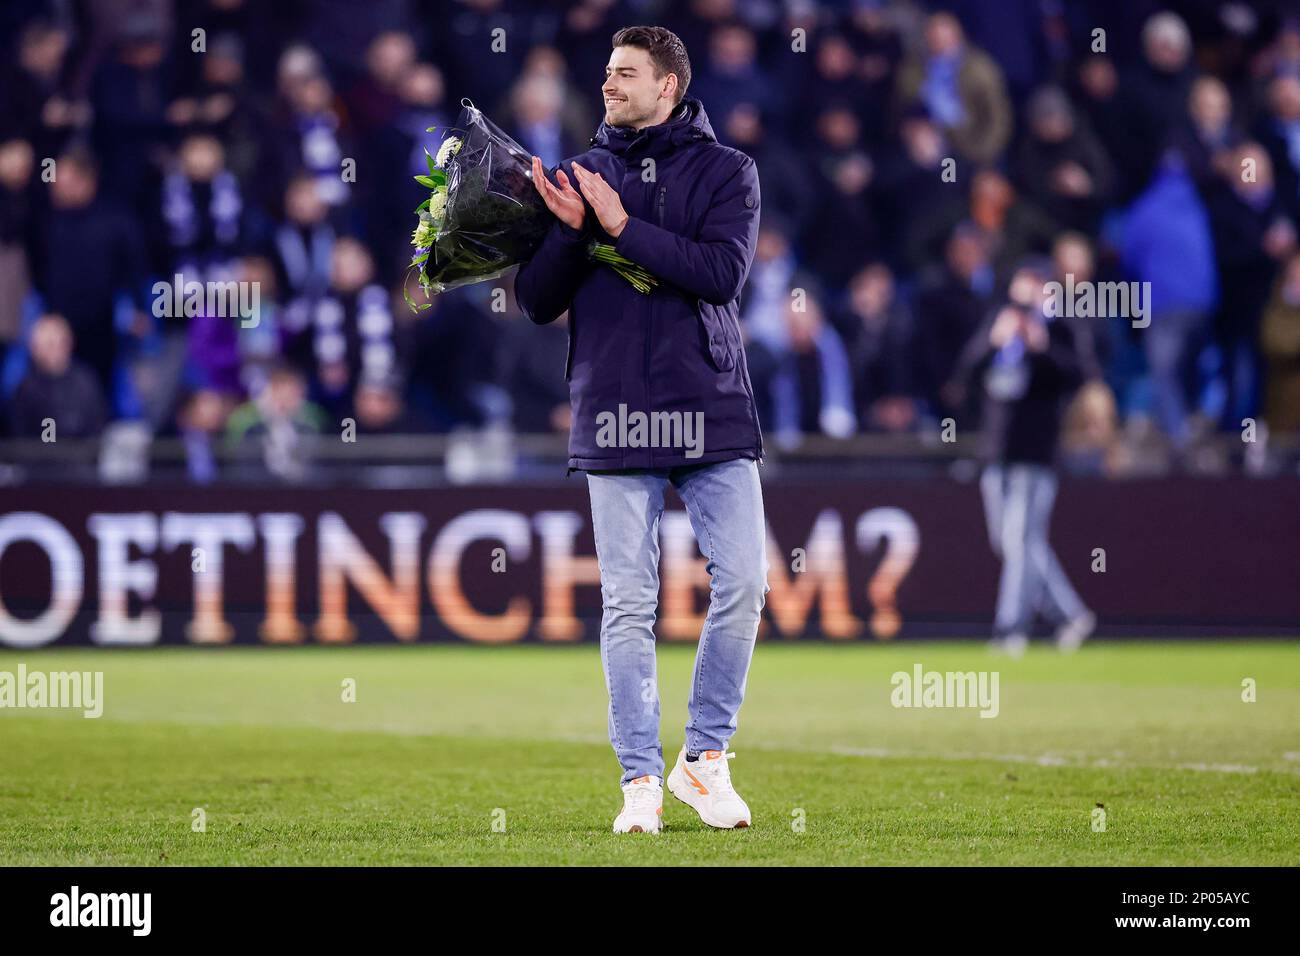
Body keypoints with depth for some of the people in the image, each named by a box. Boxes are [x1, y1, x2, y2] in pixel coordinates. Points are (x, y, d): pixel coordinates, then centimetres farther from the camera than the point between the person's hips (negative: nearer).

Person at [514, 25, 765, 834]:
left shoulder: (725, 171, 4)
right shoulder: (582, 176, 11)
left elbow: (723, 272, -13)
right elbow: (538, 302, 7)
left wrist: (623, 226, -15)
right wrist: (570, 230, -11)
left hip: (711, 409, -1)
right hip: (615, 413, 1)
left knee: (743, 583, -7)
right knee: (629, 605, -1)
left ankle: (706, 759, 8)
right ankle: (641, 781, 3)